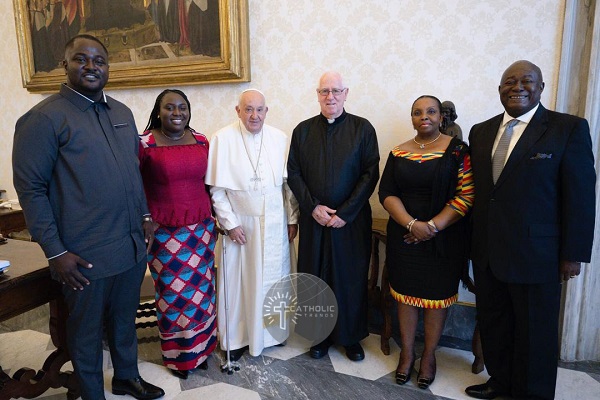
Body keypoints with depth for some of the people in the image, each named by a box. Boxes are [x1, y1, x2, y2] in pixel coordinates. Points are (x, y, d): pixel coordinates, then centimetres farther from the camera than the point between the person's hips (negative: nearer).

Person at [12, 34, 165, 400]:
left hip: (132, 244, 6)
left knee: (125, 318, 22)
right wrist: (55, 252, -13)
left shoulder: (122, 112, 8)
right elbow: (30, 188, -11)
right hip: (85, 255, -5)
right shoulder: (44, 118, -10)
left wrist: (145, 214, 13)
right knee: (87, 329, 15)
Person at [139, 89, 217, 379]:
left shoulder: (202, 141, 4)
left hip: (201, 229, 4)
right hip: (164, 232, -3)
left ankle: (200, 347, 35)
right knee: (174, 294, 8)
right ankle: (177, 355, 30)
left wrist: (214, 219, 12)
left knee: (201, 290, 14)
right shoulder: (145, 144, -8)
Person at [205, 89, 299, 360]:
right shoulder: (223, 139, -8)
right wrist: (230, 223, -11)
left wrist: (293, 218, 3)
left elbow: (289, 182, 4)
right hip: (240, 224, -2)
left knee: (273, 278, 15)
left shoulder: (280, 139, 0)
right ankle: (237, 338, 28)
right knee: (239, 281, 9)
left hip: (276, 224, 3)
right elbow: (216, 188, -8)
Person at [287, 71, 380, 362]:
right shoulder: (303, 130, 6)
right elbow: (293, 174, 3)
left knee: (351, 278, 8)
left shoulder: (363, 128, 0)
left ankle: (351, 336, 27)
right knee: (315, 277, 8)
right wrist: (313, 207, -9)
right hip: (313, 219, 2)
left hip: (352, 220, -1)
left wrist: (345, 213, -11)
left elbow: (370, 174, -5)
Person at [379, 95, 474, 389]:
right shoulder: (398, 153, 4)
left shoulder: (457, 150, -4)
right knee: (405, 293, 9)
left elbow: (467, 195, -10)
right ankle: (406, 352, 27)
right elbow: (386, 193, -3)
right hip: (404, 236, 2)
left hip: (444, 238, -2)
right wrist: (412, 224, -17)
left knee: (436, 295, 9)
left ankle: (429, 354, 28)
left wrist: (432, 226, -17)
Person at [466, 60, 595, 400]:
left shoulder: (570, 128, -6)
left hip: (536, 254, -4)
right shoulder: (481, 131, 8)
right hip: (487, 252, 5)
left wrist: (574, 254, -9)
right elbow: (476, 189, 9)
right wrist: (471, 241, 8)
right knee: (493, 323, 17)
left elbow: (581, 196, -7)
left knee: (535, 332, 11)